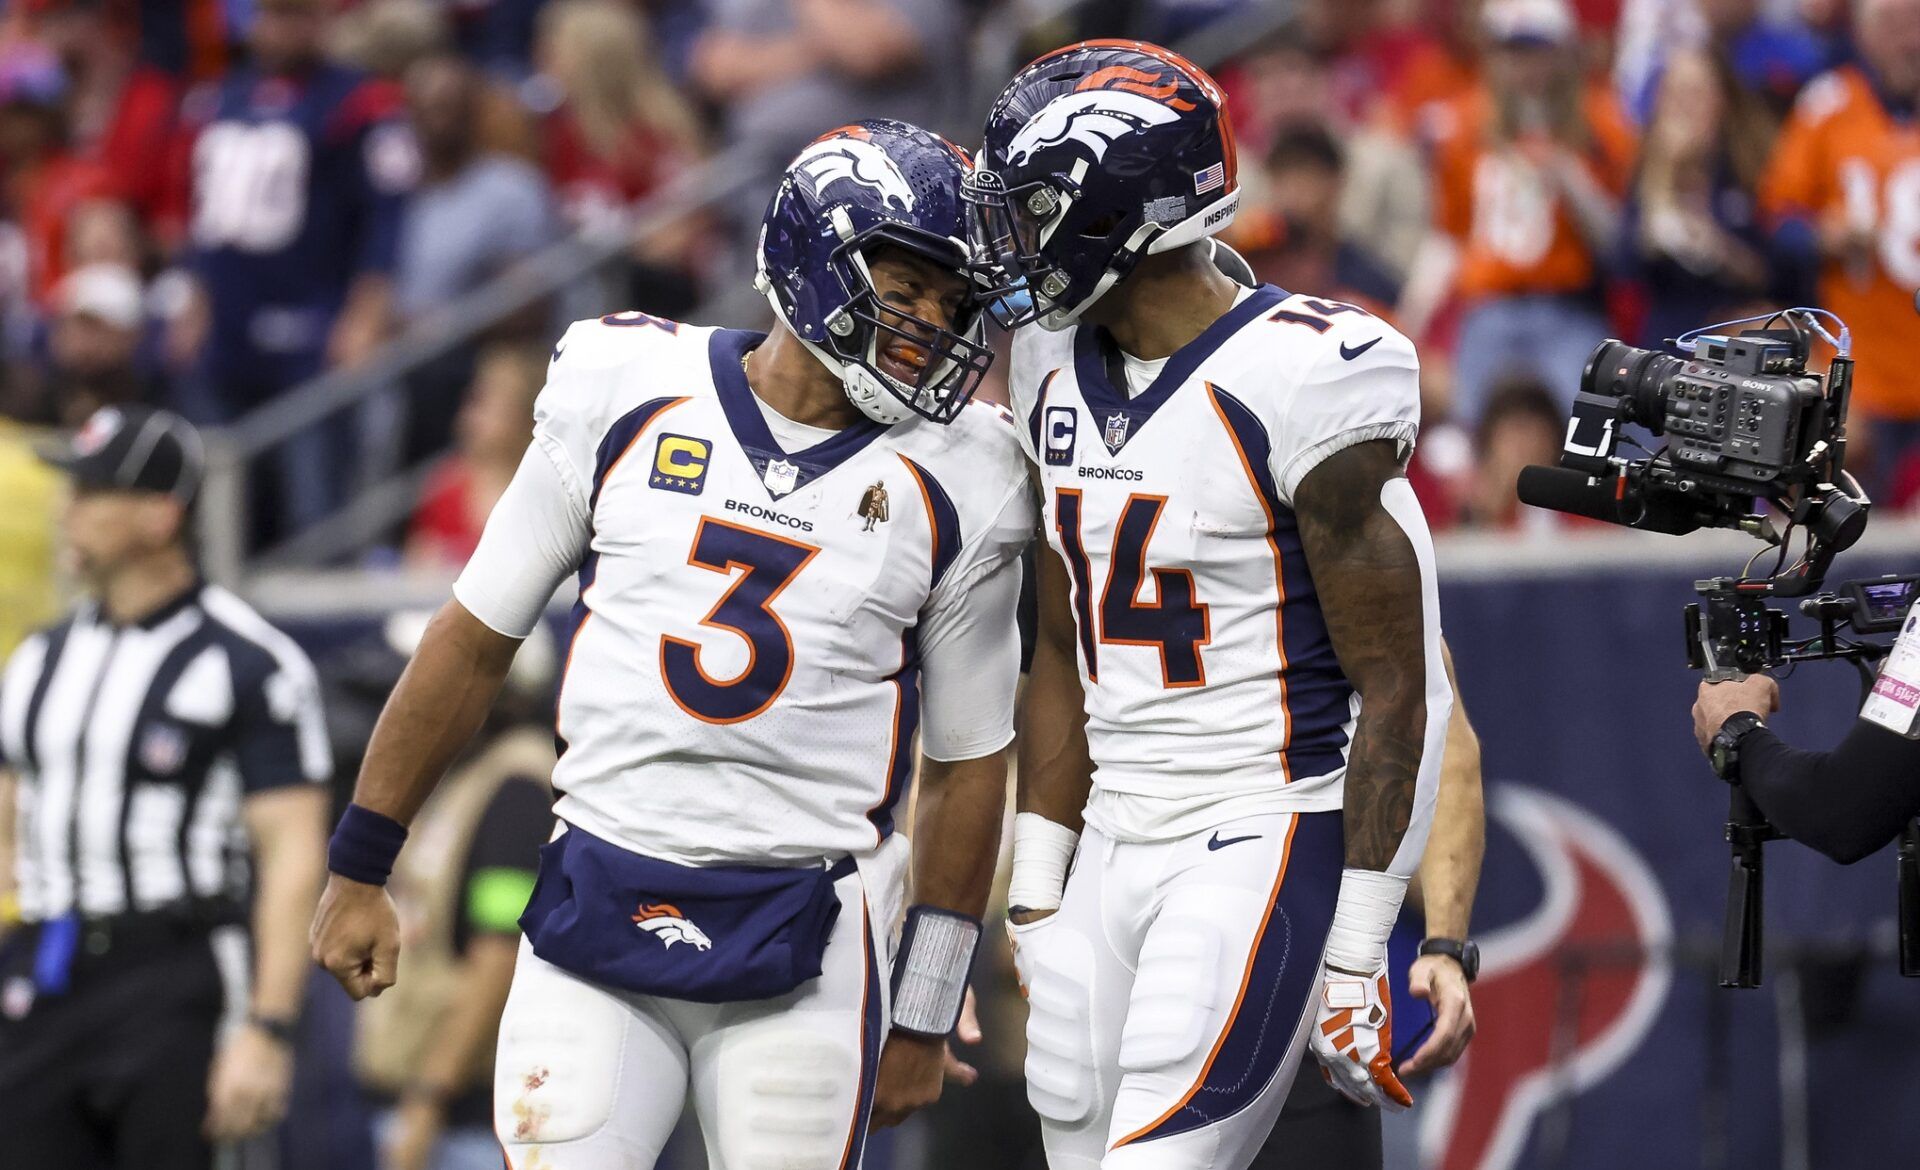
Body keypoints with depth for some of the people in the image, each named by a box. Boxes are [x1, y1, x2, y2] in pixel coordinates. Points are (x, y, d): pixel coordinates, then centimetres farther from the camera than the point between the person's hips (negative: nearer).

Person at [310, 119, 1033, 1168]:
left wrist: (925, 1015, 8)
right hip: (598, 912, 1)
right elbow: (477, 637, 10)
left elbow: (966, 764, 8)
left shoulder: (955, 483, 0)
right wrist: (359, 868, 11)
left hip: (804, 956, -1)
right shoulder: (628, 394, 1)